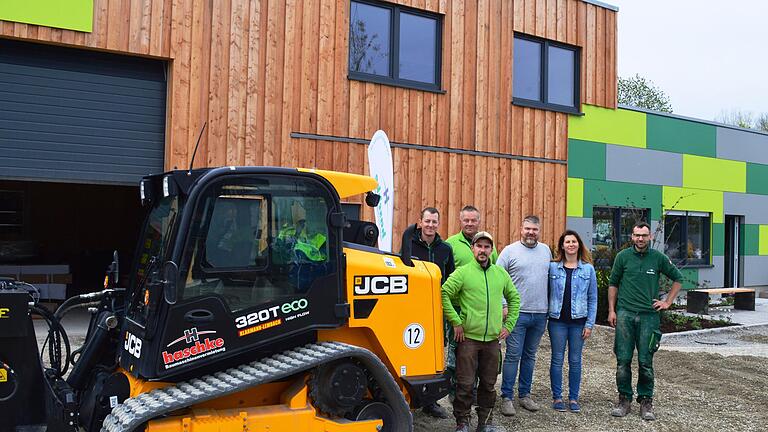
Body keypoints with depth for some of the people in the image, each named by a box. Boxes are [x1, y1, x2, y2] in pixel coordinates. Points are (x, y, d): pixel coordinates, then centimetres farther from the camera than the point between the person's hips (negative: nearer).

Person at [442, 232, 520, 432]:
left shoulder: (501, 273, 10)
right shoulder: (463, 272, -5)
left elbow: (514, 298, 20)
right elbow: (444, 294, -11)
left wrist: (508, 324, 12)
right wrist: (456, 322, -12)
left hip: (493, 339, 4)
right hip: (468, 337, -4)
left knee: (489, 384, 12)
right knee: (465, 384, 0)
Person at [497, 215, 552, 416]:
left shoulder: (546, 250, 10)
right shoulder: (510, 250, -4)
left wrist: (549, 306, 13)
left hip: (540, 314, 4)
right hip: (517, 313, -4)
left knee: (530, 356, 13)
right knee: (513, 356, -2)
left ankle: (524, 394, 24)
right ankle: (507, 397, 6)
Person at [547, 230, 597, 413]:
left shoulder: (588, 269, 2)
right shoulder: (552, 267, 1)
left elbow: (593, 298, 4)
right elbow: (546, 293, 4)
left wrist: (590, 324, -1)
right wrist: (544, 316, -2)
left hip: (578, 321, 0)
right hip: (557, 320, 0)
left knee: (575, 360, 8)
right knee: (557, 359, 5)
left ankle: (573, 398, 18)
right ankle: (557, 397, 15)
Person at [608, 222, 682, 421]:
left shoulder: (659, 258, 3)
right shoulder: (623, 256, 3)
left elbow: (677, 278, 16)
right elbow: (613, 284, 10)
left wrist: (668, 302, 9)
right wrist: (611, 310, 4)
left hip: (648, 315, 0)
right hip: (624, 314, 0)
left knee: (645, 362, 1)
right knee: (623, 360, 1)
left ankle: (646, 402, 13)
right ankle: (624, 400, 12)